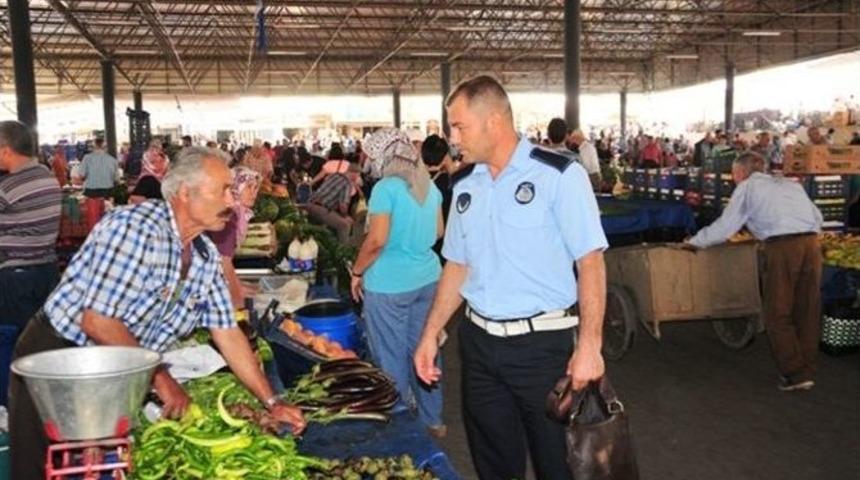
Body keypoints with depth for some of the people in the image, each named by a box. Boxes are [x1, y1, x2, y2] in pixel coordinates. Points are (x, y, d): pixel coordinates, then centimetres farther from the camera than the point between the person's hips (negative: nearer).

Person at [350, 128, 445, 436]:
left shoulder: (386, 188, -14)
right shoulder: (430, 186, 7)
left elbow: (376, 240, -17)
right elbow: (439, 232, 16)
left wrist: (357, 272, -5)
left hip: (389, 284, -7)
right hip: (427, 278, 7)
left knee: (391, 358, 5)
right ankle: (432, 420, 28)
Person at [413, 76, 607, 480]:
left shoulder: (559, 175, -11)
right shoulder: (464, 185, 6)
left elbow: (590, 263, -13)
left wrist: (588, 346, -18)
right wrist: (431, 334, 10)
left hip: (542, 344, -5)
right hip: (478, 342, 5)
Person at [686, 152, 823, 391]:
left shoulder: (746, 187, 10)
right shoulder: (791, 184, 26)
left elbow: (724, 227, 7)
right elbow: (817, 218, 22)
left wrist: (694, 241, 20)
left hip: (781, 247, -6)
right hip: (811, 243, 6)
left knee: (778, 315, 5)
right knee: (808, 312, 13)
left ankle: (795, 374, 4)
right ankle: (806, 370, 20)